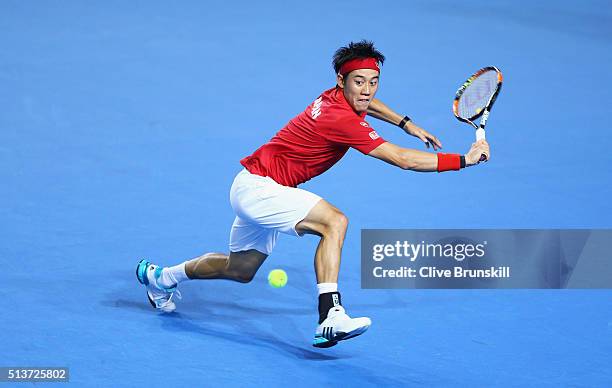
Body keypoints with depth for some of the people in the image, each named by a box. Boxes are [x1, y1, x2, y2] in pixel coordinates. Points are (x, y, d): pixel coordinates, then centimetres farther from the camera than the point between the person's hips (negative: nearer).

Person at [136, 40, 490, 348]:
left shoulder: (337, 98, 1)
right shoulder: (342, 119, -28)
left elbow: (367, 103, 30)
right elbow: (402, 159, -30)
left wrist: (406, 123, 22)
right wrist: (465, 159, -27)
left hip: (257, 187, 10)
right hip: (257, 186, -10)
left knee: (242, 269, 26)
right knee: (334, 221, -29)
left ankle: (161, 277, 46)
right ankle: (331, 317, -36)